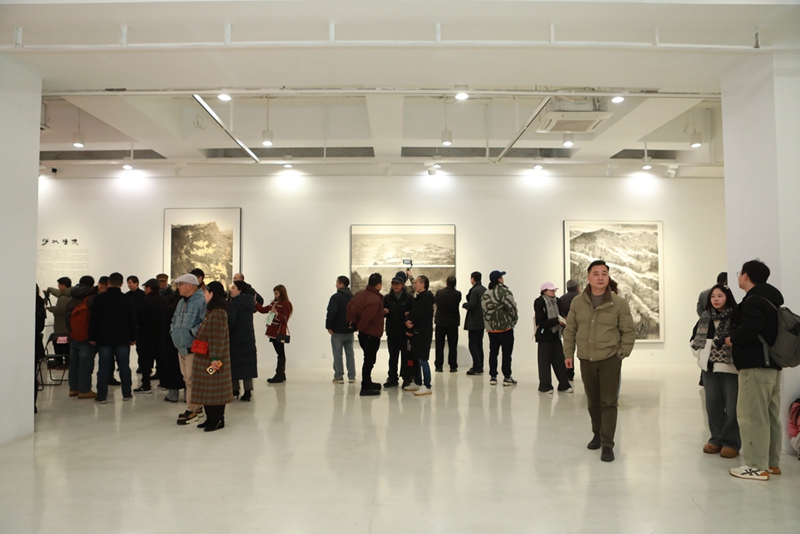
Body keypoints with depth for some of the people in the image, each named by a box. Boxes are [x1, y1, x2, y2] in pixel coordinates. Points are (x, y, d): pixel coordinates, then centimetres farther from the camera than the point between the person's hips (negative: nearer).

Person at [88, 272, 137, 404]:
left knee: (103, 367, 3)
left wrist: (92, 337, 8)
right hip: (122, 339, 0)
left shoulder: (99, 299, -3)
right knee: (124, 367, 7)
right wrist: (133, 338, 11)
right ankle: (126, 394, 12)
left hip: (103, 338, 0)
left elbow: (93, 319, -1)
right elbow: (132, 321, 2)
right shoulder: (127, 300, -2)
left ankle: (101, 396, 4)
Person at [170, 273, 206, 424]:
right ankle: (197, 407, 26)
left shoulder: (201, 301, -16)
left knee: (191, 380, -5)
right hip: (181, 347, 10)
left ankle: (192, 410, 4)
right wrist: (173, 331, 16)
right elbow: (174, 319, 29)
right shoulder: (181, 302, 16)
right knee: (187, 378, 15)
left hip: (193, 348, -10)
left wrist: (192, 333, -22)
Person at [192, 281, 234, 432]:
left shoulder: (217, 313, -19)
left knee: (214, 389, -2)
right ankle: (211, 418, 22)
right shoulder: (212, 312, 14)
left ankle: (218, 420, 7)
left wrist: (214, 358, -25)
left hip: (212, 360, -10)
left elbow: (217, 338, -23)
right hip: (206, 359, 10)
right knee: (208, 389, 14)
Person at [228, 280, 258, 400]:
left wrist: (225, 333, -10)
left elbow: (231, 321, -21)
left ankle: (235, 390, 11)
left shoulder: (234, 303, -15)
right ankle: (248, 392, 6)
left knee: (234, 364, 5)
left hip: (236, 338, -7)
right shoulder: (250, 301, 8)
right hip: (249, 337, 7)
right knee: (247, 363, 7)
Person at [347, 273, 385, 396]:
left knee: (369, 359, 21)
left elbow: (350, 306, 2)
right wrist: (360, 326, -8)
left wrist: (353, 321, 4)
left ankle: (367, 382, 33)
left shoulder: (360, 294, 3)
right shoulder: (376, 299, -24)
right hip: (372, 334, -9)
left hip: (363, 333, 9)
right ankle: (366, 388, 7)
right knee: (369, 360, 0)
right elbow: (367, 317, -27)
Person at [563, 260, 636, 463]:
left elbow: (628, 332, -1)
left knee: (608, 403, -3)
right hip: (586, 360, 3)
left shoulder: (619, 303, -7)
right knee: (593, 401, 14)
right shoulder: (578, 302, 0)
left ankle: (607, 444, 4)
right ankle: (597, 434, 33)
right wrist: (568, 353, 3)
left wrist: (621, 353, -6)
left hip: (610, 360, -3)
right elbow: (570, 330, 7)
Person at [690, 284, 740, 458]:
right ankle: (716, 439, 25)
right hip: (709, 367, 6)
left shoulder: (735, 317, -10)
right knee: (712, 406, 13)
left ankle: (731, 442, 13)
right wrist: (700, 353, 6)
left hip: (730, 367, -6)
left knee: (732, 406, 1)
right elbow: (695, 338, 18)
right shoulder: (705, 318, 8)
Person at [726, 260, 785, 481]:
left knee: (751, 416, -5)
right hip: (772, 364, 10)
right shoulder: (771, 299, 17)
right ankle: (772, 462, 24)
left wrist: (733, 339, -12)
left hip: (755, 366, -10)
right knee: (770, 416, 15)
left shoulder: (753, 301, -14)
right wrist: (737, 338, 13)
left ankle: (757, 466, -2)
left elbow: (749, 328, -29)